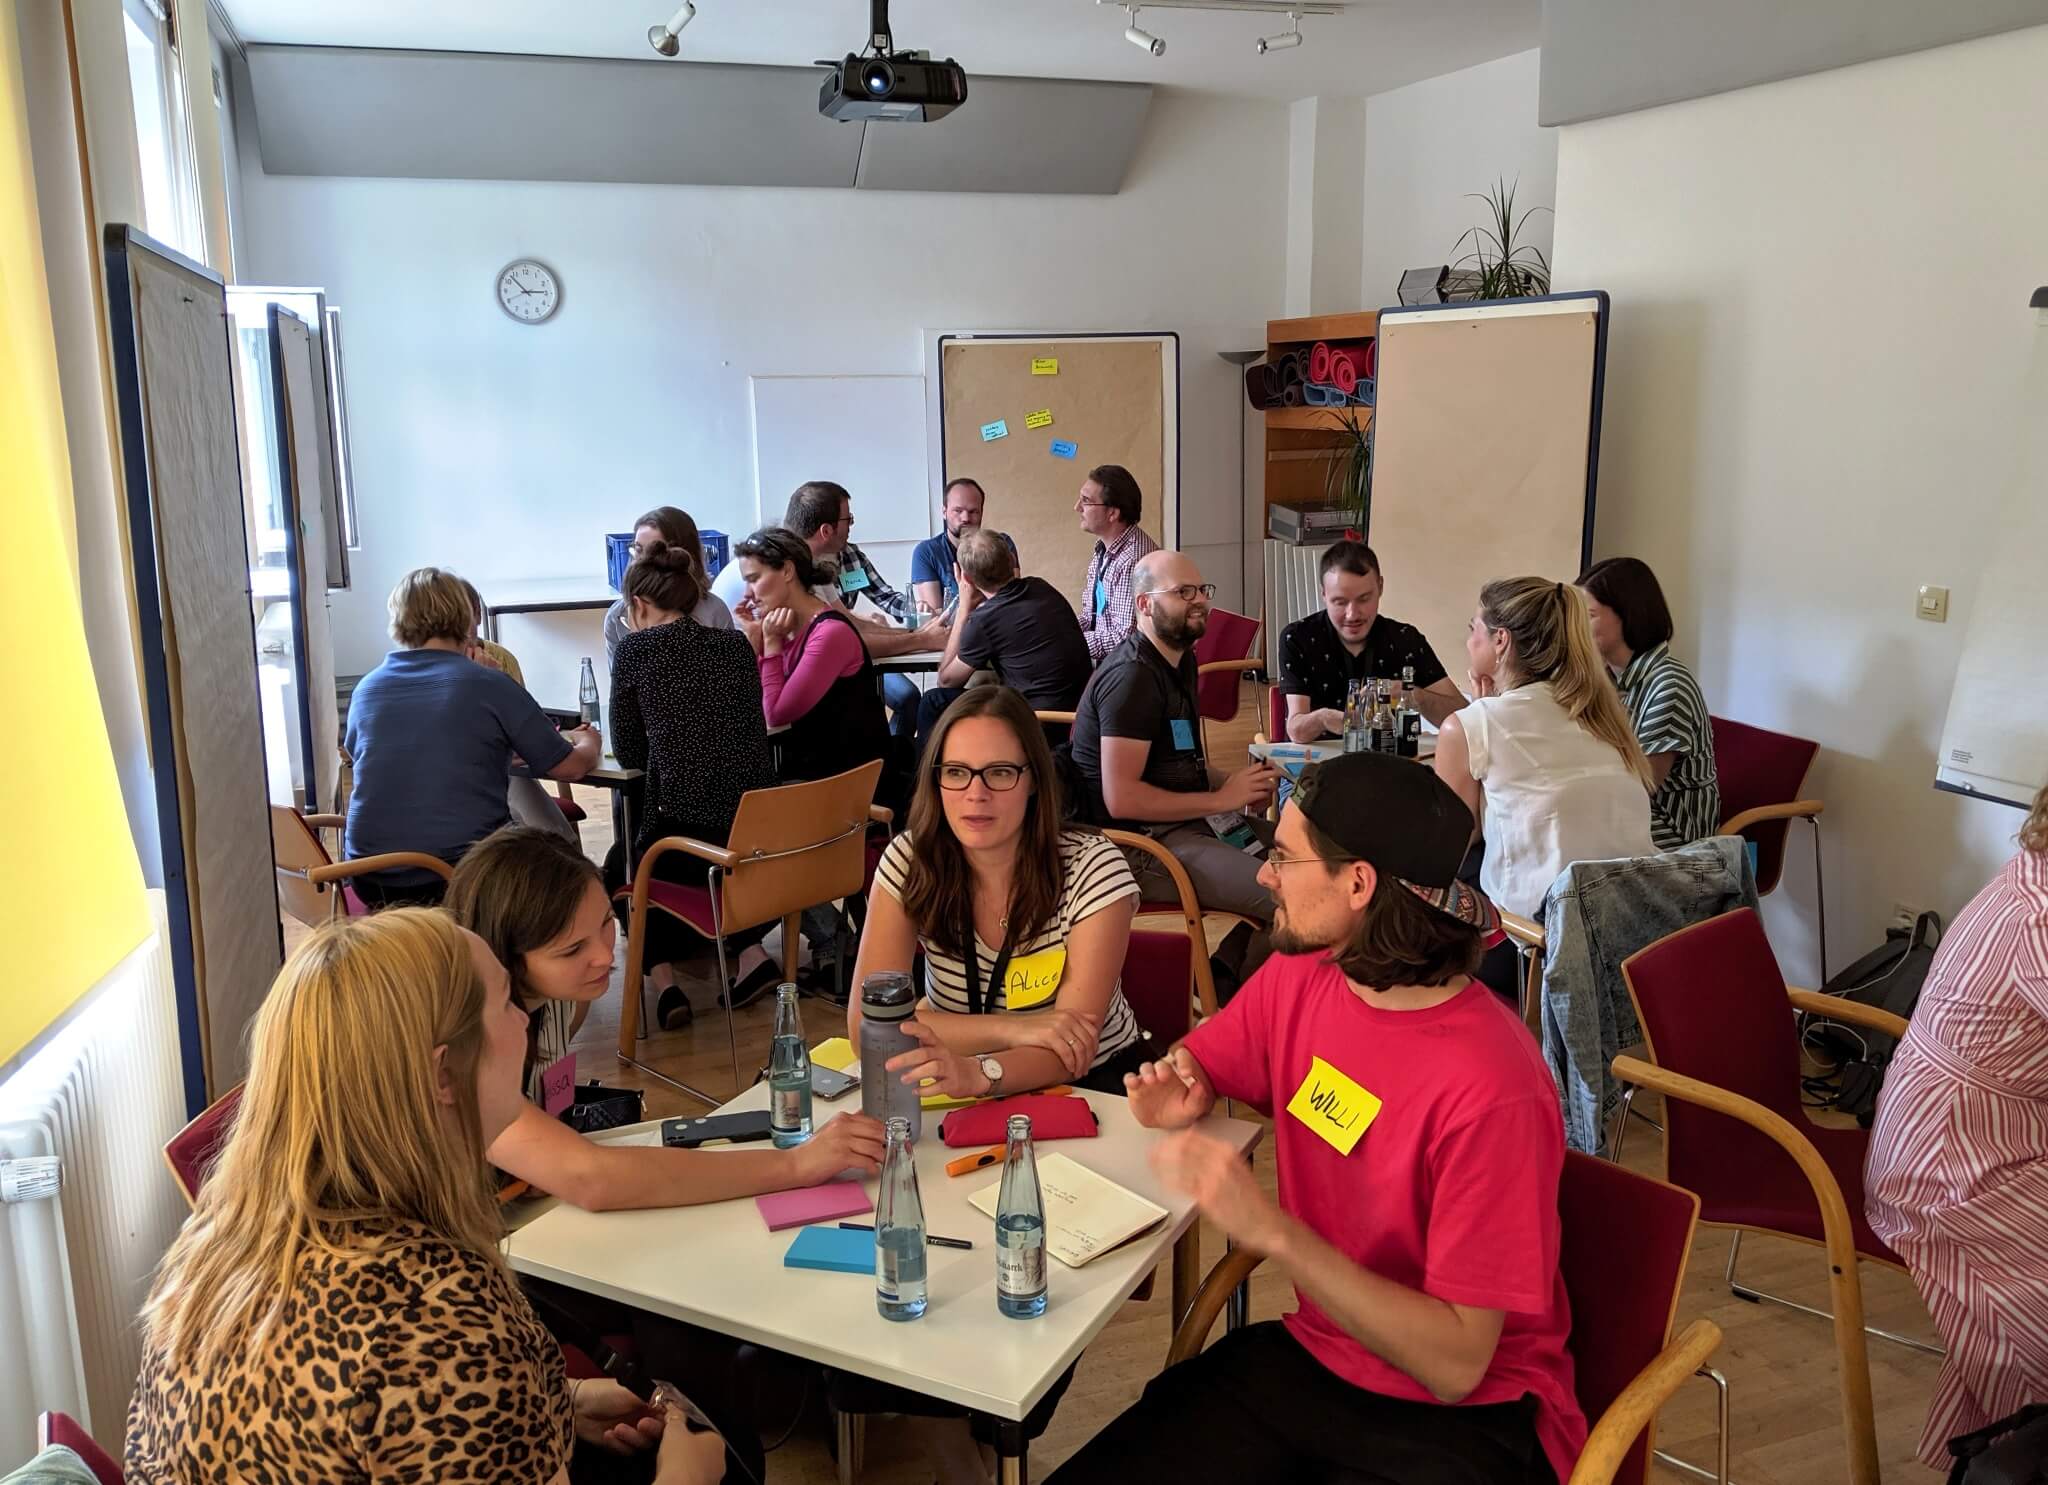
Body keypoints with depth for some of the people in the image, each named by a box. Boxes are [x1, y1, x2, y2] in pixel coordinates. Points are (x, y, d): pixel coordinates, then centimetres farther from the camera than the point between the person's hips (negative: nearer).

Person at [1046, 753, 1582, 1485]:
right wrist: (1173, 1099, -8)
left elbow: (1456, 1363, -23)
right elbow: (1196, 1062, 16)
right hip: (1314, 1355, 6)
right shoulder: (1296, 978, -4)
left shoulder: (1492, 1088, -25)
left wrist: (1272, 1230, -31)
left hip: (1466, 1418, -5)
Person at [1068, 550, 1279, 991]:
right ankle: (1228, 989, 5)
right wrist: (1221, 799, -15)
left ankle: (1224, 972, 12)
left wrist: (1238, 784, 5)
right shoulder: (1132, 676, -17)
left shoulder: (1180, 661, 14)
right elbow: (1122, 798, -24)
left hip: (1186, 821, 11)